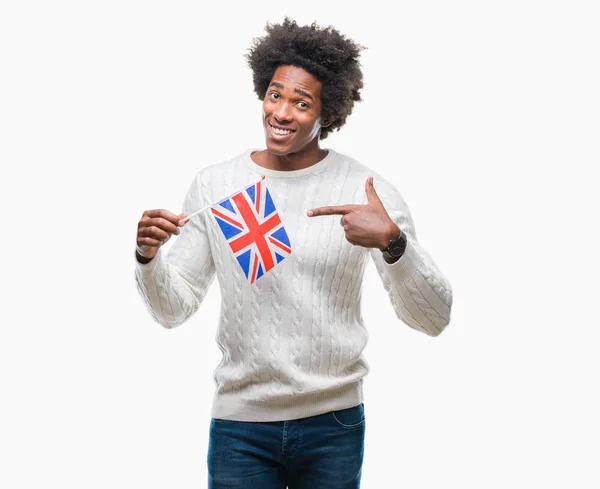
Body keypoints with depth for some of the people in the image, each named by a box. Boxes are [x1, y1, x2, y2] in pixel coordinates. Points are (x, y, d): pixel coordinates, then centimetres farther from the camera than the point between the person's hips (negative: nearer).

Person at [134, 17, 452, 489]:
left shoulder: (367, 190, -6)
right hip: (239, 423, 1)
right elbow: (173, 309, 4)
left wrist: (392, 242, -25)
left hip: (333, 427, -1)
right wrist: (148, 255, -16)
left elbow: (433, 319, -9)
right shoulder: (215, 185, -1)